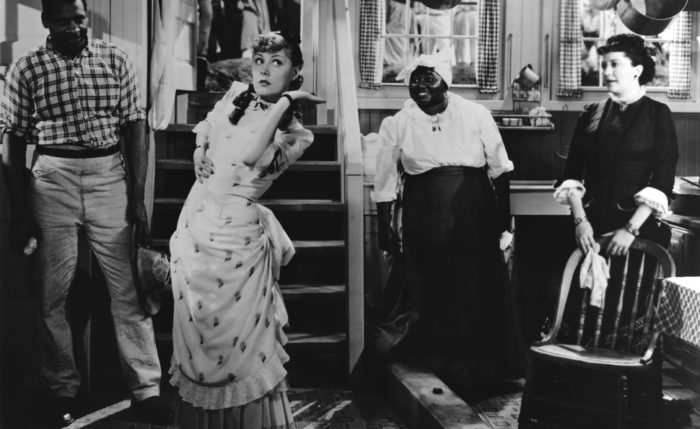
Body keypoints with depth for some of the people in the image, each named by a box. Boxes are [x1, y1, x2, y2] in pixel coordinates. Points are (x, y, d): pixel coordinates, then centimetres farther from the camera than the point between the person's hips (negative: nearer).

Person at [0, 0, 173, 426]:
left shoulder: (116, 60, 3)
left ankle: (147, 389, 10)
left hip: (110, 175, 0)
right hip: (51, 180, 0)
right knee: (53, 294, 7)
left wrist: (138, 197, -3)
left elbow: (135, 130, 3)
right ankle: (64, 392, 23)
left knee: (130, 287, 1)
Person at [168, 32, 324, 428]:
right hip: (196, 220, 5)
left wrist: (285, 100, -20)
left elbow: (251, 156, -26)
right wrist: (200, 151, 4)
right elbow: (205, 127, 25)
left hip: (236, 231, -5)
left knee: (236, 333, 1)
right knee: (195, 327, 14)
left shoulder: (295, 133, -8)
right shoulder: (236, 94, 8)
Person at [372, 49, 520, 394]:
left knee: (477, 294, 7)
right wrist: (385, 229, 1)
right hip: (423, 221, 0)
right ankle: (432, 373, 23)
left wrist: (504, 214, 2)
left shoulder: (476, 116, 0)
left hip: (474, 219, 0)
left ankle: (477, 374, 25)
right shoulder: (396, 125, 1)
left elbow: (500, 169, 6)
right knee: (425, 295, 5)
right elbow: (385, 183, 4)